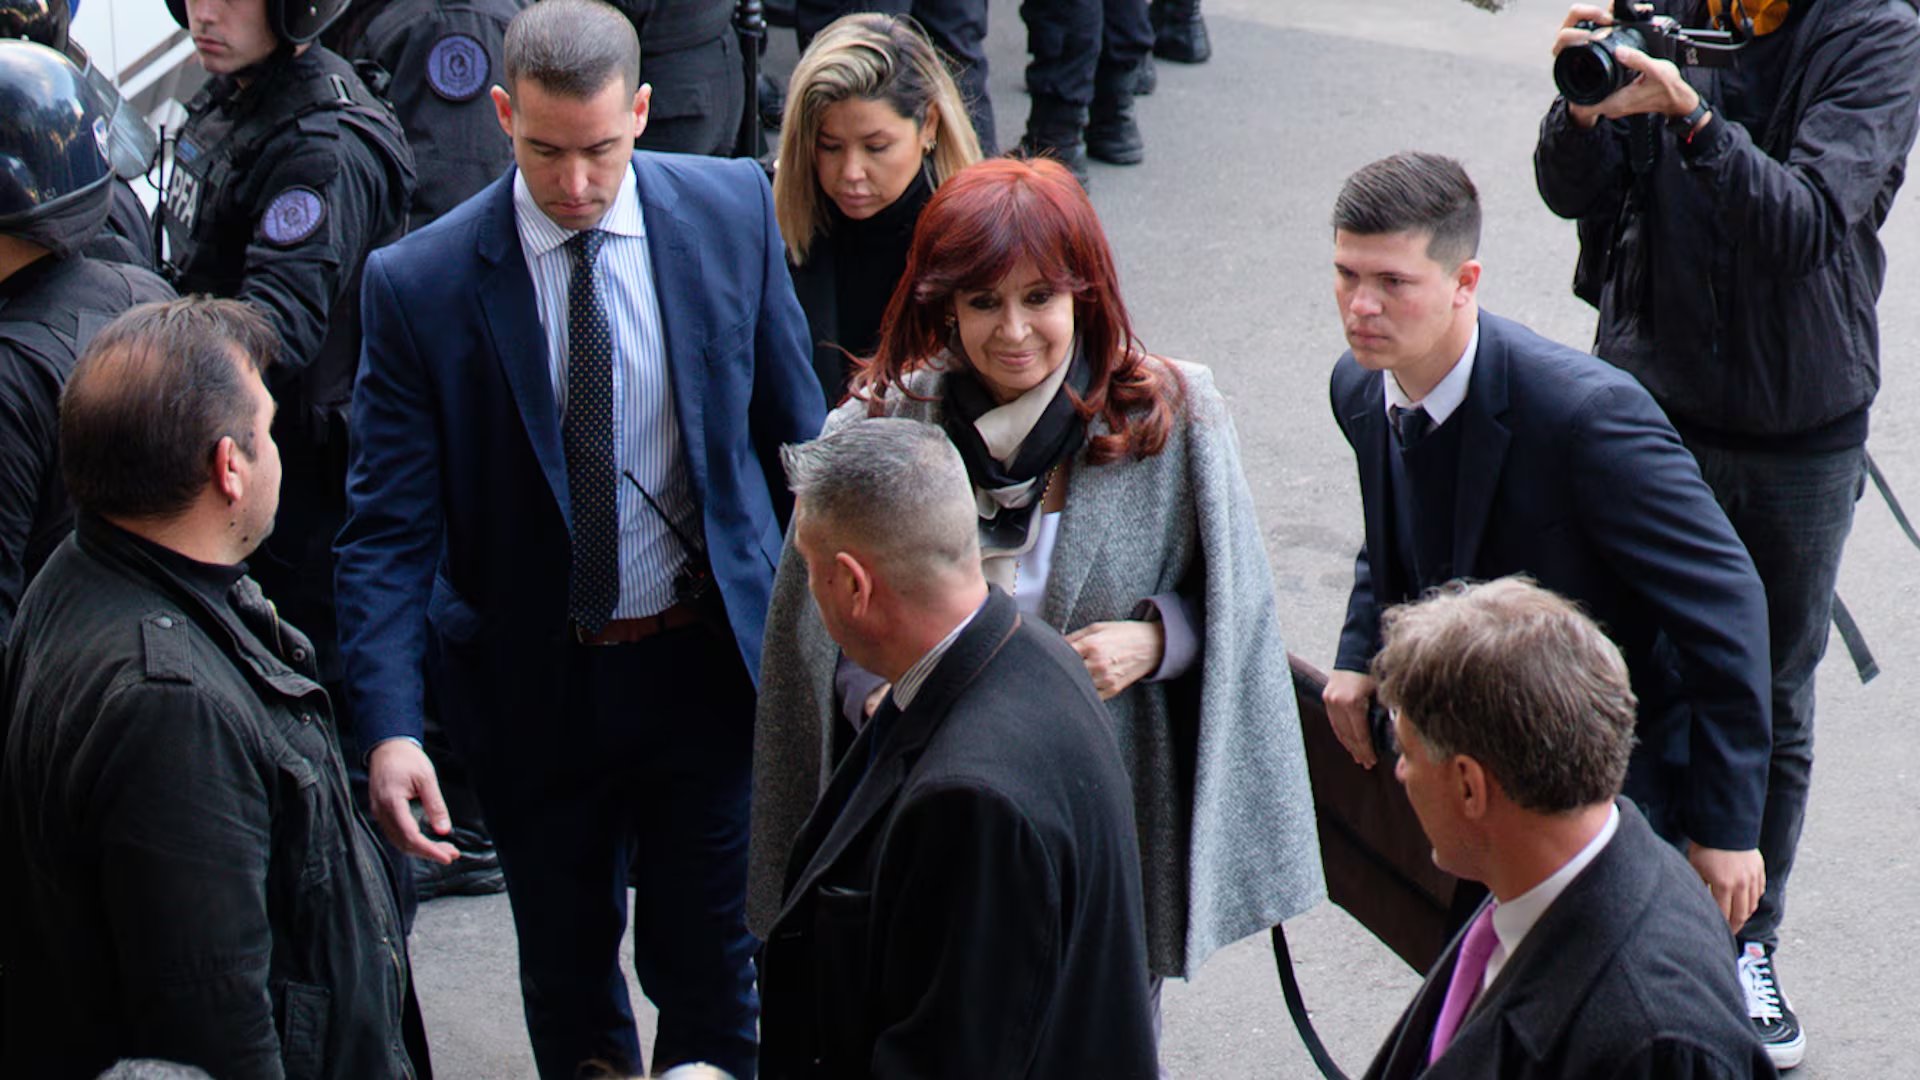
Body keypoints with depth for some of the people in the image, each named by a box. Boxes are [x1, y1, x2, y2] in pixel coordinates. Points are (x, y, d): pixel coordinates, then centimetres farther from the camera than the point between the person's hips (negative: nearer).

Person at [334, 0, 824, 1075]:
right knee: (567, 977, 17)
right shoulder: (420, 283, -15)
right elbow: (389, 529, -14)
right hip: (534, 684, 0)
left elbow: (795, 423, 4)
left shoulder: (733, 209, -8)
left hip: (707, 660, 0)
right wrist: (391, 730, -24)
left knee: (711, 965, 9)